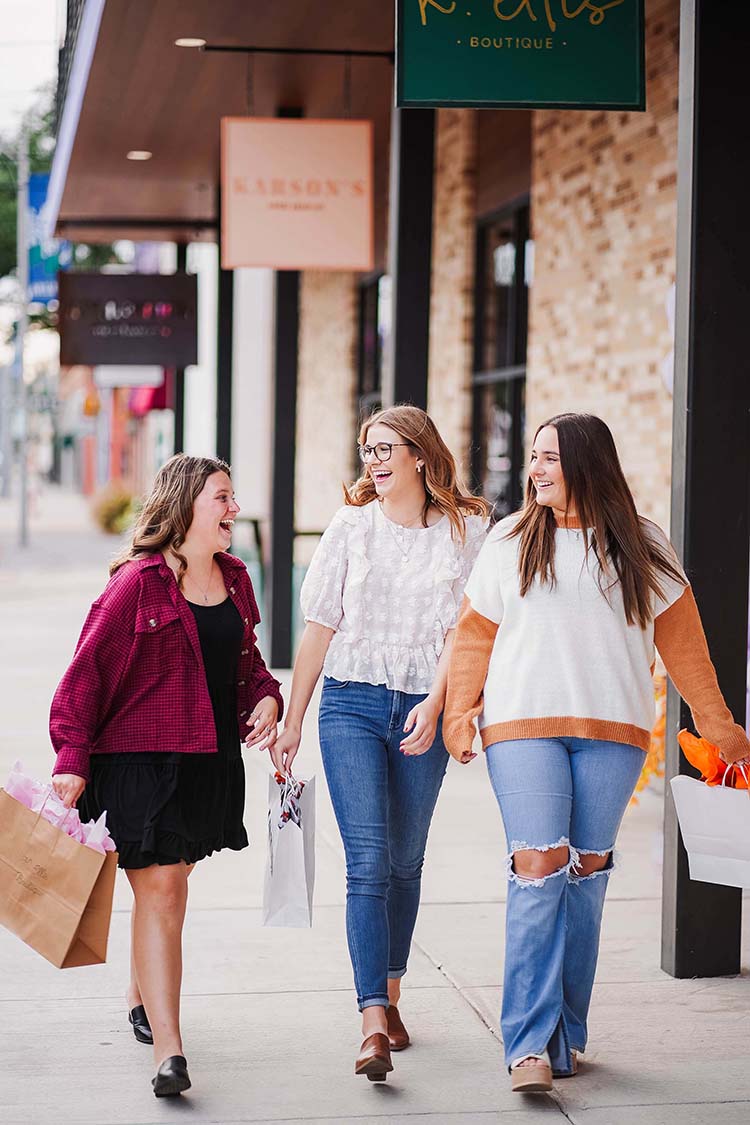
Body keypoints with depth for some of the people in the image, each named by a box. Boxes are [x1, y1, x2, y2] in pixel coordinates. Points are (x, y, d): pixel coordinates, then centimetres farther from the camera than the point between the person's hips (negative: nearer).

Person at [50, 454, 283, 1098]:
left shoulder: (234, 579, 11)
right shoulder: (139, 582, -11)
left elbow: (245, 660, 23)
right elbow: (88, 672, -11)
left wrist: (267, 698, 2)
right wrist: (72, 761, -16)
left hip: (212, 759, 7)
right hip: (142, 760, -7)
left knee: (171, 881, 17)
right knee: (159, 889, -11)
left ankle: (143, 998, 41)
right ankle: (168, 1050, -11)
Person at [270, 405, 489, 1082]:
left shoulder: (465, 530, 2)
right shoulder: (351, 525, 4)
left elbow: (460, 627, -1)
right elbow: (320, 627, 7)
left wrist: (435, 704, -14)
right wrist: (292, 720, 8)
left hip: (423, 710, 1)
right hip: (351, 703, -1)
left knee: (406, 862, 10)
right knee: (369, 861, -11)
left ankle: (390, 996, 28)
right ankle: (374, 1025, -17)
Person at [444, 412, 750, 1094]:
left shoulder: (642, 548, 8)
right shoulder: (511, 541, 8)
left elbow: (681, 641, 11)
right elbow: (474, 634, 12)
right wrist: (459, 713, 3)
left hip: (613, 731, 1)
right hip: (522, 726, -1)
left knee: (586, 872, 3)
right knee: (538, 866, -13)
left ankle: (566, 1035, 15)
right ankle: (530, 1045, -14)